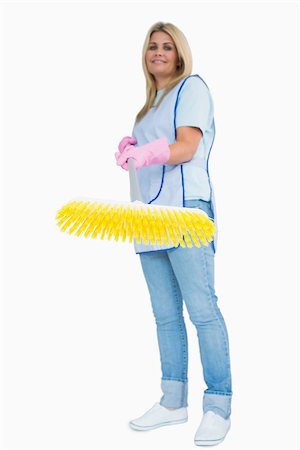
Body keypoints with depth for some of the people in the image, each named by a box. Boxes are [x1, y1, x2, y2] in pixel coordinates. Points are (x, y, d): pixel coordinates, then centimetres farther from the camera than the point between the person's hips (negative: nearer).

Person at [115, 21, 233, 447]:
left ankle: (219, 407, -2)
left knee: (202, 310, -8)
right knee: (165, 315, 9)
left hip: (185, 209, -8)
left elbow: (186, 147, -12)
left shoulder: (192, 86, 2)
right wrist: (130, 149, 4)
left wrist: (149, 152, -30)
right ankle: (173, 402, 18)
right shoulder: (151, 102, 24)